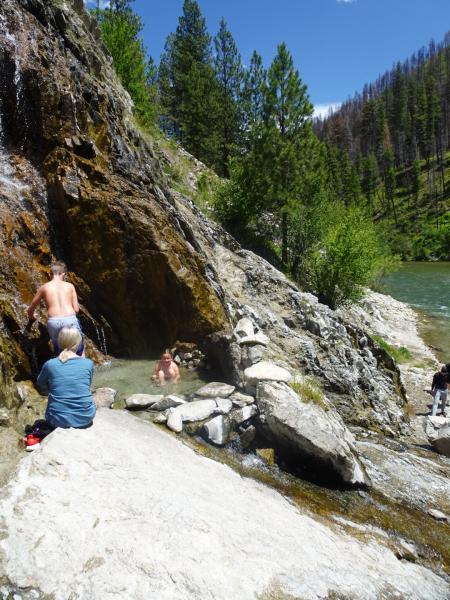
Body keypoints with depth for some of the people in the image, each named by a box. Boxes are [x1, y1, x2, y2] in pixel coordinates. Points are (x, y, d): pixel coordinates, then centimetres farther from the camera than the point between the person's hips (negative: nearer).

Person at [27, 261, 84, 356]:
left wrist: (32, 317, 43)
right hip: (70, 320, -1)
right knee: (80, 353, 17)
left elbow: (30, 310, 22)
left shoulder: (44, 287, 14)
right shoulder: (70, 286, 13)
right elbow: (76, 309, 10)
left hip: (53, 323, 1)